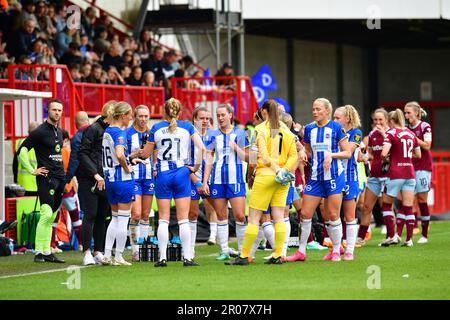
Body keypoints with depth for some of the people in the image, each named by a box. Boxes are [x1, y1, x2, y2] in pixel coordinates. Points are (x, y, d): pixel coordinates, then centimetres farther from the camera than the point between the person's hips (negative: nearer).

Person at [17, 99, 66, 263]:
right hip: (46, 177, -8)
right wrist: (32, 170, -11)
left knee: (51, 217, 9)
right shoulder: (40, 131, -8)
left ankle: (47, 252, 11)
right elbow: (22, 151, -9)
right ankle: (39, 252, -14)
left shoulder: (59, 131, 16)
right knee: (47, 214, -17)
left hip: (60, 178, 8)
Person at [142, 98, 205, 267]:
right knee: (183, 219, 2)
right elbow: (201, 147, -9)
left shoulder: (156, 128, 3)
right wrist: (196, 167, -1)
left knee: (163, 219, 5)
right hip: (182, 174, 0)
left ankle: (162, 257, 1)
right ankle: (187, 257, -1)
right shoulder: (187, 127, 1)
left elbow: (146, 153, 9)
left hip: (162, 175, 0)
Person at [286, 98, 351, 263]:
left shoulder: (336, 128, -5)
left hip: (334, 175, -4)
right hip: (315, 177, 4)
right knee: (305, 214, 1)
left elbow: (348, 153, -3)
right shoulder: (309, 129, 9)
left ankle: (336, 250, 12)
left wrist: (331, 155, -16)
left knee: (332, 215, -3)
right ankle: (301, 251, 10)